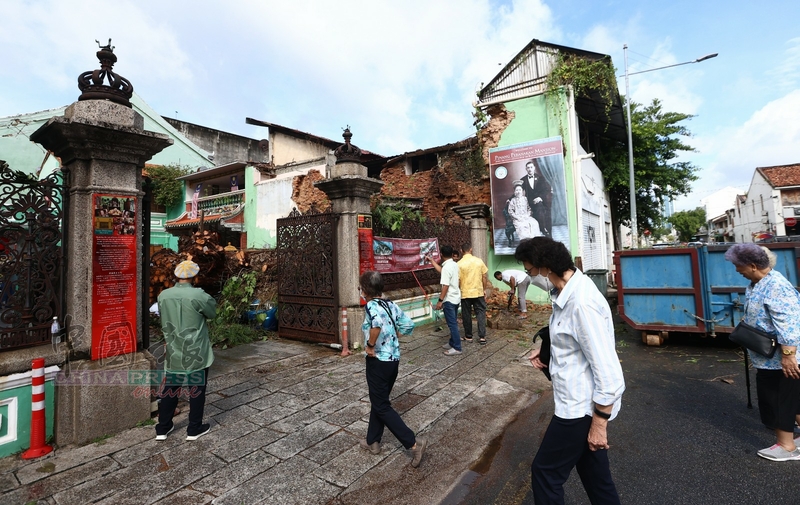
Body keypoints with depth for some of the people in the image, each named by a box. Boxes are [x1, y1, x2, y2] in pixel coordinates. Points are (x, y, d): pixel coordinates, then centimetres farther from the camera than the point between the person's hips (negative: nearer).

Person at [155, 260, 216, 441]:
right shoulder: (199, 295, -19)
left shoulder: (163, 295, -3)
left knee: (170, 389, 18)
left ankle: (162, 429, 30)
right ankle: (194, 429, 20)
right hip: (196, 353, -4)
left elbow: (164, 320, 11)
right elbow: (212, 312, -3)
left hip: (173, 352, 5)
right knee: (197, 390, 9)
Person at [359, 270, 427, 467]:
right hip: (394, 360, 8)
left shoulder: (371, 305, -18)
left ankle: (414, 443, 4)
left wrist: (370, 345, -25)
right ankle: (372, 441, 36)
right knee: (379, 401, 22)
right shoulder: (390, 304, 4)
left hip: (378, 362, -8)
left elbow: (377, 324, -40)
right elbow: (408, 325, 9)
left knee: (381, 406, 6)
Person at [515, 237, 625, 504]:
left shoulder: (582, 302, -29)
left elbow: (608, 372, -26)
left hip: (581, 406, -9)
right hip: (579, 400, 9)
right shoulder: (567, 292, 2)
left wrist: (599, 424, -18)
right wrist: (547, 350, 4)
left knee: (545, 472, 9)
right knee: (594, 474, 24)